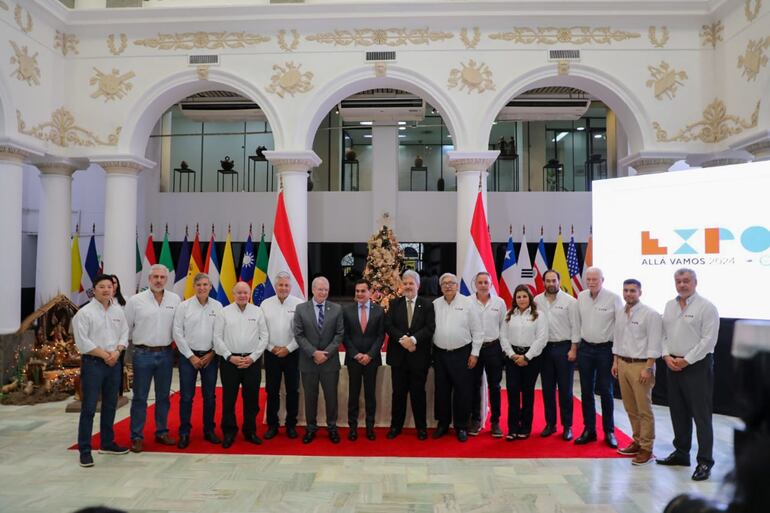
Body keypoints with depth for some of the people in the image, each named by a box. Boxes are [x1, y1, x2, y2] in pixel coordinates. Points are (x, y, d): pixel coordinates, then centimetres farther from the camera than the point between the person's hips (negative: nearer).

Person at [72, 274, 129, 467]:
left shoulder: (118, 311, 9)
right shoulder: (84, 313, -8)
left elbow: (124, 334, 8)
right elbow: (82, 341, -13)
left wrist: (116, 352, -8)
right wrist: (104, 354, -14)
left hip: (114, 363, 6)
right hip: (93, 363, -6)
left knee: (110, 405, 15)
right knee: (88, 408, -3)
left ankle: (107, 443, 28)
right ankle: (84, 451, 4)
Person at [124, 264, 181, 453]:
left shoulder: (175, 299, 2)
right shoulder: (135, 300, -4)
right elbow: (125, 328, 2)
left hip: (166, 354, 3)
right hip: (143, 354, -2)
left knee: (163, 396, 12)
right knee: (140, 397, 4)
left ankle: (162, 432, 24)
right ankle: (137, 437, 14)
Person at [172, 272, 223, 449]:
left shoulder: (217, 306, 0)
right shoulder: (184, 306, -3)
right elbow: (177, 333, -4)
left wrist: (212, 353, -4)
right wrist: (191, 356, -7)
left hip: (210, 356, 2)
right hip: (189, 356, -1)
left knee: (210, 396, 9)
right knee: (186, 396, 2)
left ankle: (209, 430, 21)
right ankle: (184, 433, 13)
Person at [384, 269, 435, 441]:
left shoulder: (427, 304, 2)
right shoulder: (394, 304, 7)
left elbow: (430, 328, -9)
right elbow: (388, 325, -4)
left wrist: (413, 339, -21)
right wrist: (403, 339, -19)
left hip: (419, 356, -1)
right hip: (398, 356, 2)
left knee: (418, 393, 7)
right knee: (398, 393, 9)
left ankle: (421, 427, 20)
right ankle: (396, 426, 21)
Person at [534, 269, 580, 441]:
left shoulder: (570, 301, -5)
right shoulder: (537, 301, 4)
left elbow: (575, 327, -5)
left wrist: (573, 349, -10)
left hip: (564, 348, -3)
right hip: (545, 348, 3)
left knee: (565, 389, 3)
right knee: (547, 388, 10)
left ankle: (567, 426, 14)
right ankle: (550, 423, 21)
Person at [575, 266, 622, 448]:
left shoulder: (613, 298, -12)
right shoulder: (581, 297, 3)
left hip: (605, 349, -4)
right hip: (585, 348, 4)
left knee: (606, 392, 6)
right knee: (586, 391, 9)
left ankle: (609, 432, 19)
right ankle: (589, 430, 20)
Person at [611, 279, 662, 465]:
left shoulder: (650, 314, -10)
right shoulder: (620, 314, 11)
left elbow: (654, 344, -14)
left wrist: (648, 368, -17)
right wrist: (615, 361, 13)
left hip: (640, 365, -7)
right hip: (623, 364, 7)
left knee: (644, 410, -2)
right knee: (630, 408, 13)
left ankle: (646, 449, 6)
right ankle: (637, 442, 25)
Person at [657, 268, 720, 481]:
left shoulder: (706, 307, -9)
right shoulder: (670, 306, 11)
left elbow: (708, 340, -14)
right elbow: (664, 334, 13)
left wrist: (686, 361, -14)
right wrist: (667, 356, -2)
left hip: (697, 366, -6)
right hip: (672, 365, 7)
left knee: (701, 414, -2)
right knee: (678, 412, 14)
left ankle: (705, 462, 5)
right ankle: (681, 453, 28)